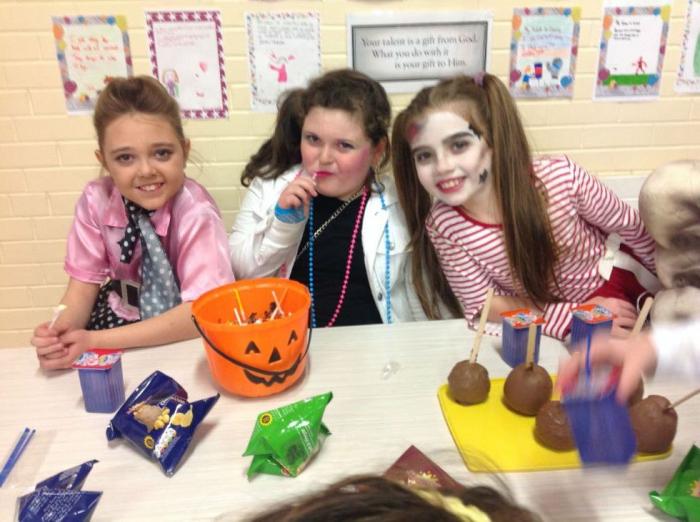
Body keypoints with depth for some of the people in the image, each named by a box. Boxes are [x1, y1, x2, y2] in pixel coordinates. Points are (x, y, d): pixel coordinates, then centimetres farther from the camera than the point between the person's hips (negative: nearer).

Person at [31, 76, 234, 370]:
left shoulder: (196, 213, -23)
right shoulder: (95, 200, -10)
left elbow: (201, 312, -26)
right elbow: (84, 284, -2)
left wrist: (96, 342, -27)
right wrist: (61, 333, -22)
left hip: (182, 339, -4)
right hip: (118, 317, 4)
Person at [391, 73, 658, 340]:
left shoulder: (561, 177, -29)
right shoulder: (441, 226, -26)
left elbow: (632, 227, -11)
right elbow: (482, 302, -15)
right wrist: (572, 316, -25)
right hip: (553, 325, 0)